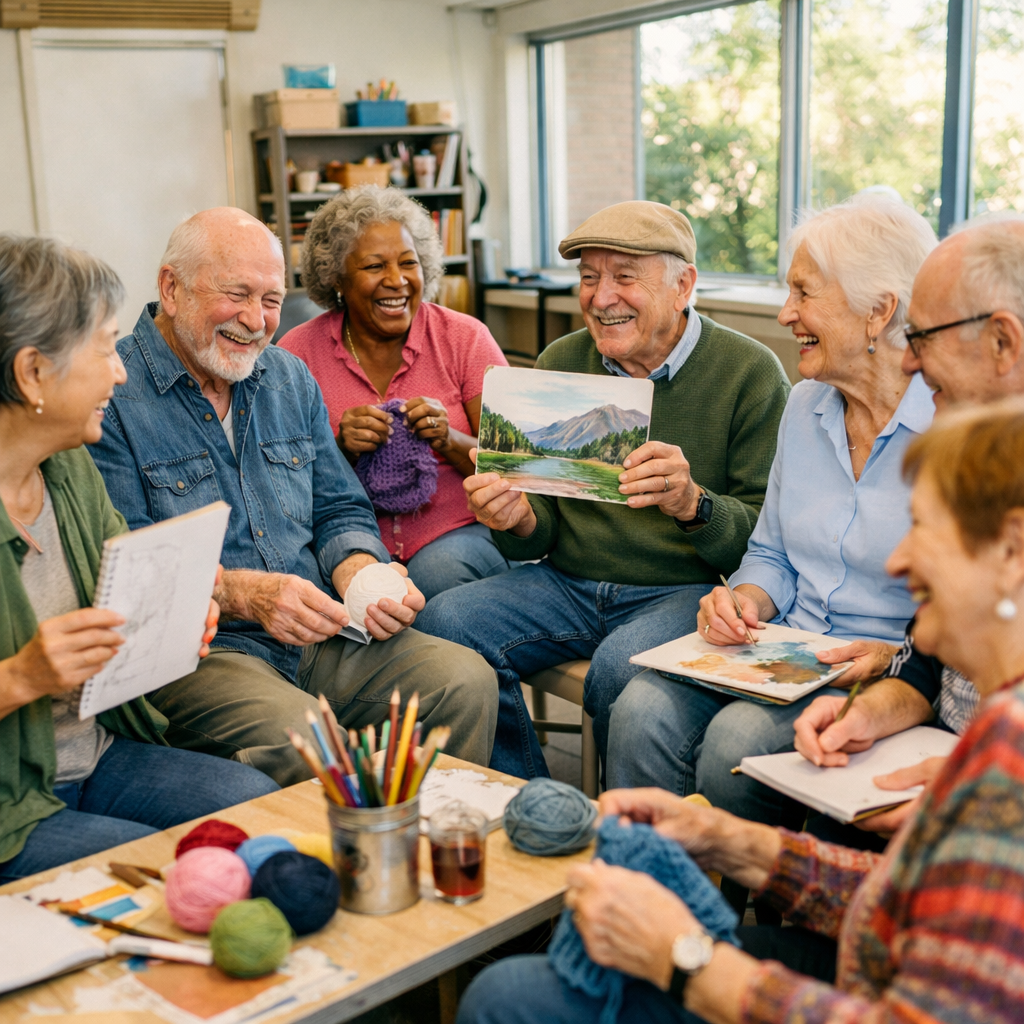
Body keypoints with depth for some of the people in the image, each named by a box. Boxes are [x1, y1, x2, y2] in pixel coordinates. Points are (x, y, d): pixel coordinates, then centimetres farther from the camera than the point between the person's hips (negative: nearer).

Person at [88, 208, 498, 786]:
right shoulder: (109, 397, -5)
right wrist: (244, 593, -25)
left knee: (468, 680, -15)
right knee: (302, 740, -34)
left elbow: (341, 510, 18)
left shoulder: (290, 377, 16)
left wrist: (363, 575, -4)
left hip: (319, 635, 6)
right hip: (192, 650, -6)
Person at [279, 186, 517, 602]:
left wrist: (450, 442, -20)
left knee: (438, 571, -32)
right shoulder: (298, 352, 3)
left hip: (458, 534, 1)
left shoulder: (465, 338, 2)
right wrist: (340, 448, -18)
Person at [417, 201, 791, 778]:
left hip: (687, 590, -4)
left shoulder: (749, 372, -6)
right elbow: (543, 534, 9)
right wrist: (518, 521, -15)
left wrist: (693, 504, -30)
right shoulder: (560, 364, 7)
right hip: (568, 582, 5)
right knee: (444, 622, -19)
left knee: (621, 666, -34)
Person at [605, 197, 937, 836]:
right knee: (643, 710, -21)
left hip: (899, 681, -5)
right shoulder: (806, 406, 11)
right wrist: (745, 600, -2)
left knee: (739, 739, -30)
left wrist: (900, 658, -24)